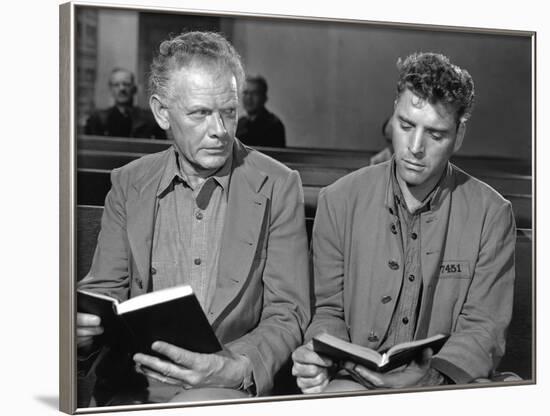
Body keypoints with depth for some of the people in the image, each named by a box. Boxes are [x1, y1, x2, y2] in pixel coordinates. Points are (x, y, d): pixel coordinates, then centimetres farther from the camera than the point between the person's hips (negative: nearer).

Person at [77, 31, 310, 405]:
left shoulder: (277, 187, 1)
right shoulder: (128, 184, 9)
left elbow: (287, 314, -2)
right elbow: (104, 290, 10)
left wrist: (236, 369, -22)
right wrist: (81, 323, -14)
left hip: (232, 387, -1)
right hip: (135, 387, 2)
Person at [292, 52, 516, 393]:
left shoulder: (492, 214, 1)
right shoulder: (339, 201, 4)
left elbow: (483, 328, -2)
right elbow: (330, 310, 9)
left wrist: (433, 377, -21)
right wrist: (319, 355, -13)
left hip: (450, 384, 1)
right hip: (354, 381, -1)